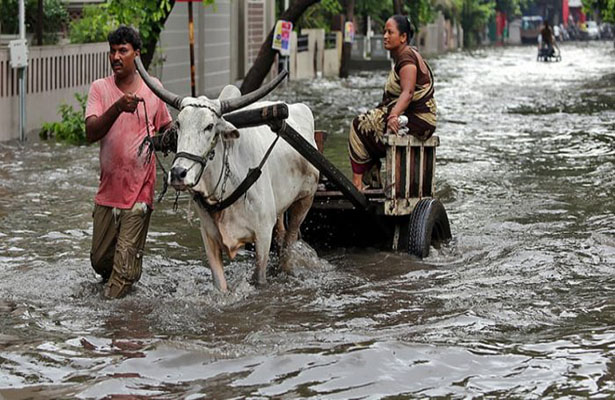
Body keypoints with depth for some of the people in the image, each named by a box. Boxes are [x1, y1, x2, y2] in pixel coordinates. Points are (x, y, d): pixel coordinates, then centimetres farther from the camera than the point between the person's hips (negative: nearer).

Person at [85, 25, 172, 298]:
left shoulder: (153, 89, 2)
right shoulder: (99, 89, 0)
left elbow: (166, 130, 17)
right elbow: (91, 133, -15)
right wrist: (117, 108, -30)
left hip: (140, 192, -2)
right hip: (107, 191, 2)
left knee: (126, 263, -7)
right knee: (100, 260, 12)